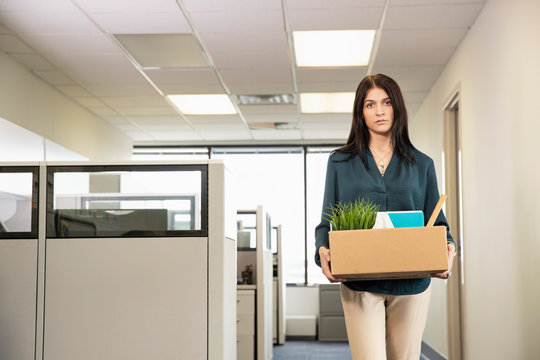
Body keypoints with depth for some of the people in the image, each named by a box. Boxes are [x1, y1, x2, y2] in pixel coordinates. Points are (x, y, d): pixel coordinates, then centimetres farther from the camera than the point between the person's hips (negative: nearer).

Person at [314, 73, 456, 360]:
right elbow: (327, 221, 8)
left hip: (411, 284, 2)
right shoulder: (340, 162, 9)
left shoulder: (421, 165, 12)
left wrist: (448, 248, -11)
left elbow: (436, 222, 11)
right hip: (360, 285, -2)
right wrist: (323, 251, -13)